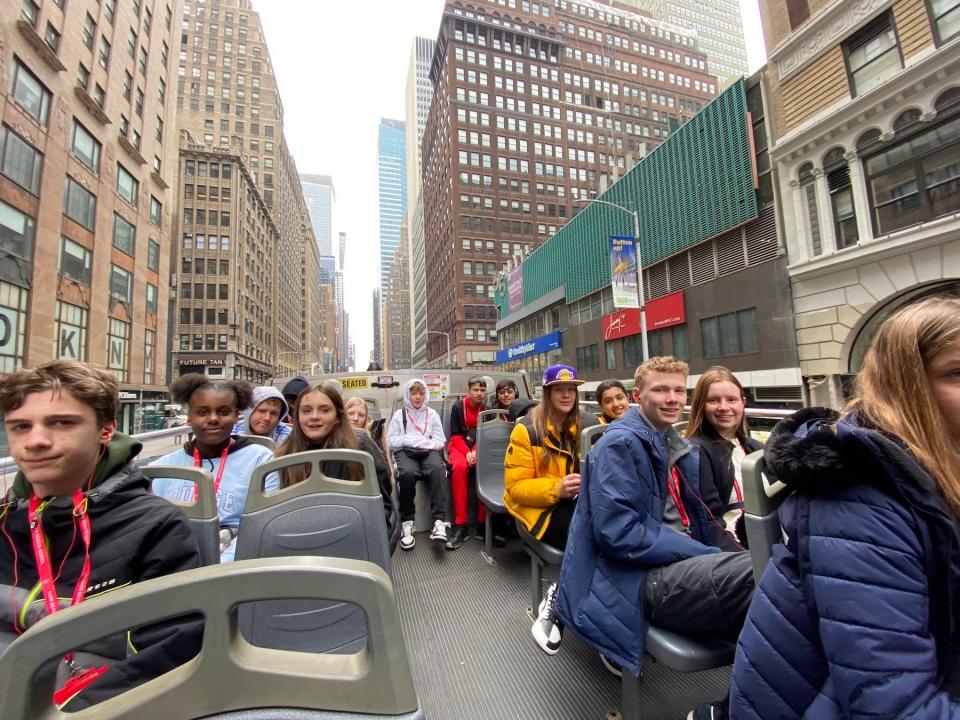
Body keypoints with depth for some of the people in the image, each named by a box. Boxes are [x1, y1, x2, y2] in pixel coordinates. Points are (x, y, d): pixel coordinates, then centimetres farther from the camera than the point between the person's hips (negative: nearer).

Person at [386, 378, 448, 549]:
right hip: (405, 452, -1)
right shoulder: (399, 414, 11)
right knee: (407, 473, -35)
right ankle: (407, 522, -20)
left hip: (428, 452, 1)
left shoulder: (432, 414, 14)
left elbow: (440, 441, 8)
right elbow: (390, 441, 4)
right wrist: (410, 440, -7)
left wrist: (422, 442, -9)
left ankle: (439, 521, -35)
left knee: (438, 469, -34)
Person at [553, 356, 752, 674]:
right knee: (762, 574, -28)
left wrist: (733, 554, -1)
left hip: (685, 562, 9)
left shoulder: (677, 446, 15)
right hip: (642, 577, -9)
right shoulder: (619, 444, -13)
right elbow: (618, 533, -20)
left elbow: (693, 516, 20)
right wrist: (708, 555, -16)